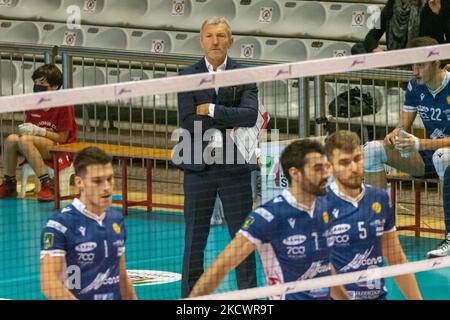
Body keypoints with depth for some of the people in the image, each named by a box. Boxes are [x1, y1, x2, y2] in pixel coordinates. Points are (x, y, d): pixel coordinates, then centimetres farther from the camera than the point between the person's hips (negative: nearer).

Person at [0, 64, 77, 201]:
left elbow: (63, 137, -12)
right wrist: (25, 130, -11)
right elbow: (28, 129, 15)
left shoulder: (64, 106, -13)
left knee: (25, 141, -33)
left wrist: (39, 131, -22)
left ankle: (47, 185, -31)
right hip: (38, 146, 7)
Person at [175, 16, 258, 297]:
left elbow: (250, 115, -11)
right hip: (199, 168, 0)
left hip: (235, 168, 0)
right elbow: (188, 122, -6)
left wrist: (212, 110, -14)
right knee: (194, 240, 5)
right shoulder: (188, 77, 4)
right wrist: (227, 125, -12)